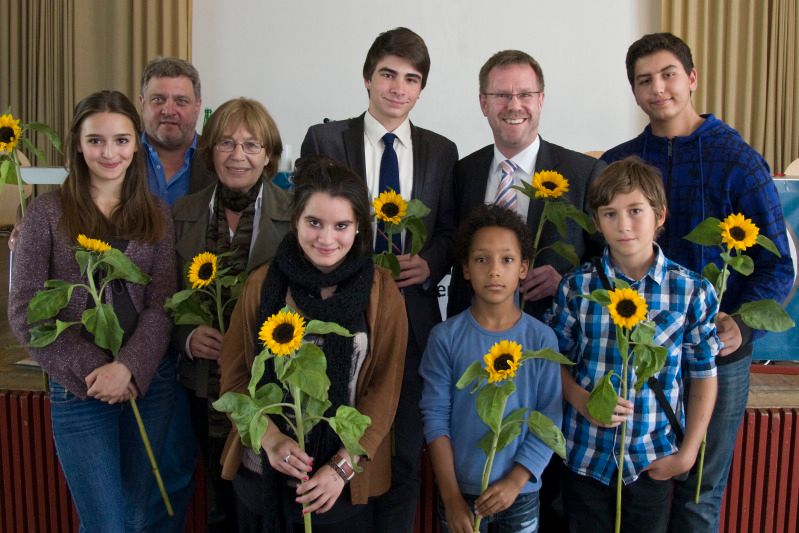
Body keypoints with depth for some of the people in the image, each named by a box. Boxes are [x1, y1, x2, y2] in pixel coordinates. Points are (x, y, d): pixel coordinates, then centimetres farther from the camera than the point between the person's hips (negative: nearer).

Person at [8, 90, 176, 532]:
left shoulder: (156, 214, 6)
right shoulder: (47, 212, -2)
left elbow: (161, 306, -1)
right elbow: (23, 312, -6)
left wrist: (128, 367, -17)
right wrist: (90, 370, -14)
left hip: (148, 379, 3)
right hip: (79, 388, -2)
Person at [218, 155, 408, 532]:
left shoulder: (381, 291, -7)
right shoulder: (262, 284, -3)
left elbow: (384, 389, -6)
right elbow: (234, 376, -1)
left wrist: (342, 466, -13)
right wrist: (271, 439, -14)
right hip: (262, 473, 1)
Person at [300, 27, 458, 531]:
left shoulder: (442, 152, 8)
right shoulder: (324, 140, 1)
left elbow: (449, 229, 10)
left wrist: (431, 262, -10)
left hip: (414, 317, 2)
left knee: (405, 454, 11)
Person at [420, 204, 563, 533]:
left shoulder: (542, 339, -8)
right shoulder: (445, 337, -9)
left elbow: (549, 422, -6)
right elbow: (435, 417, -8)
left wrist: (515, 481, -15)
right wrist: (451, 496, -11)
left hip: (521, 493, 1)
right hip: (460, 491, 0)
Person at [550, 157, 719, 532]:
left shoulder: (693, 291, -8)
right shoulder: (576, 287, -6)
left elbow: (704, 375, -1)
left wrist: (687, 453, -3)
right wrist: (582, 401, -16)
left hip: (653, 459, 0)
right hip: (585, 454, 1)